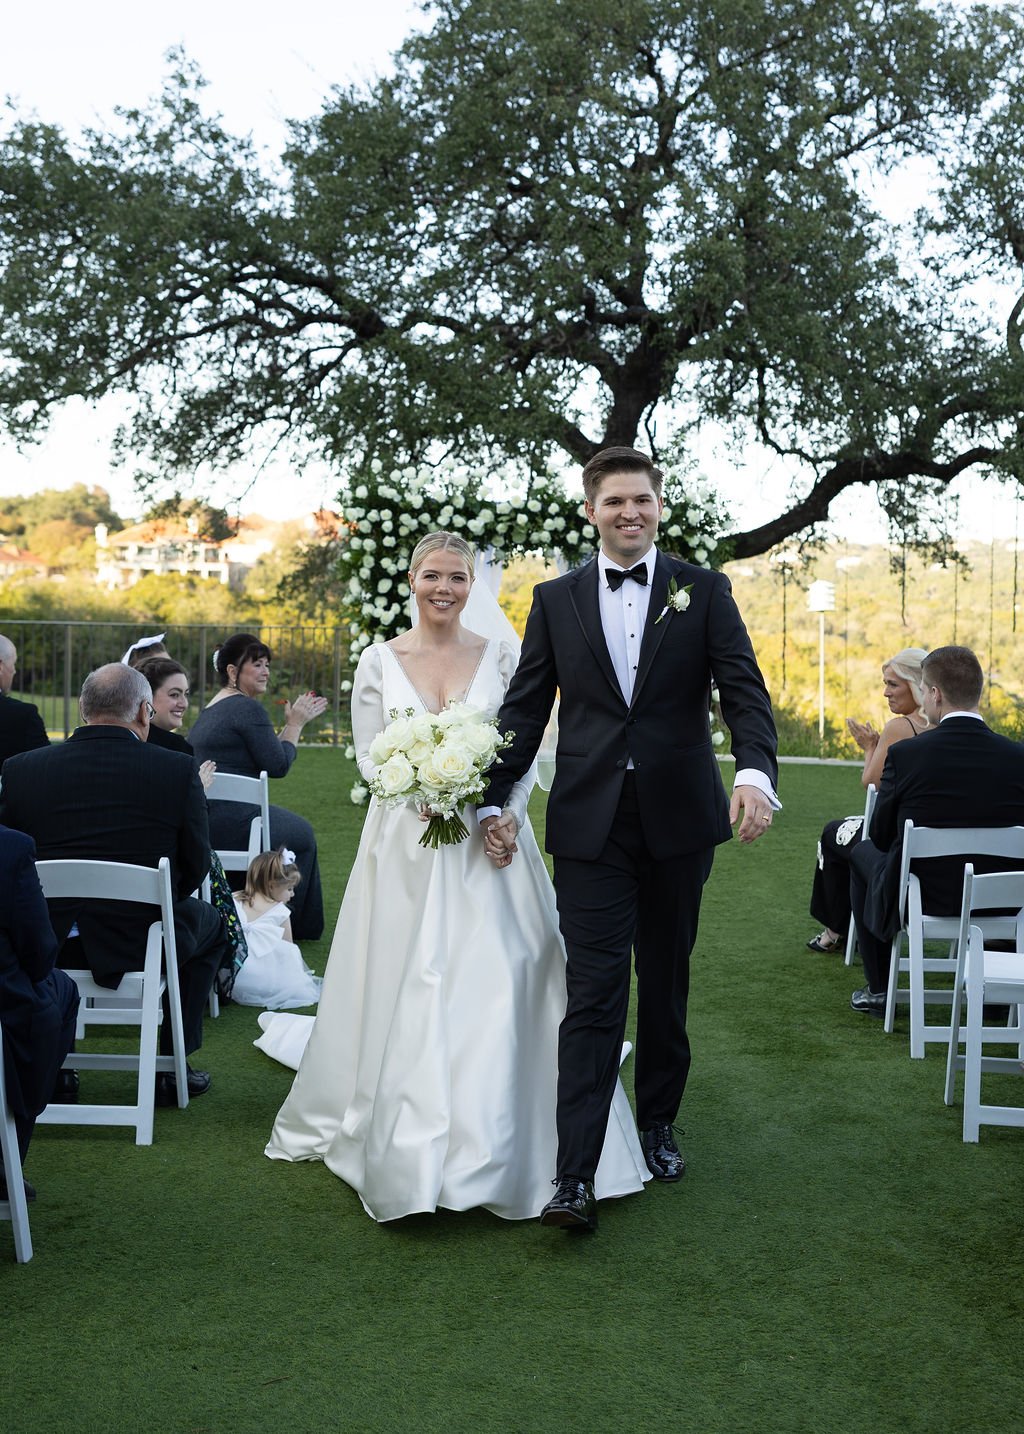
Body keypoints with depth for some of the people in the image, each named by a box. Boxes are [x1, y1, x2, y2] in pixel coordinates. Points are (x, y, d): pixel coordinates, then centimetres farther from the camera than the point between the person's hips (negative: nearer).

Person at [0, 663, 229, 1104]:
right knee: (208, 921, 30)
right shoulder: (179, 770, -12)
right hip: (140, 949, -2)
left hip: (44, 949, 2)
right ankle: (172, 1071, 28)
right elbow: (196, 867, -4)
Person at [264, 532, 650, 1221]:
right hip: (406, 845, 0)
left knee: (499, 985, -3)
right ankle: (407, 1146, 18)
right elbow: (369, 756, 0)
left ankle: (499, 1149, 10)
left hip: (487, 845, 0)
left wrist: (504, 813, -14)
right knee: (407, 989, 2)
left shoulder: (500, 657, 4)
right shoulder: (380, 660, 3)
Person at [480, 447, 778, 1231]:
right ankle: (575, 1178, -7)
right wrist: (495, 800, 0)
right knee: (594, 993, -6)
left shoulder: (703, 590, 4)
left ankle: (659, 1123, 34)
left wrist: (756, 770, -24)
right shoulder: (556, 599, 7)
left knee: (666, 984, 14)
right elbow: (525, 708, 8)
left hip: (678, 819, 1)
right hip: (591, 822, -1)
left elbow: (744, 689, -6)